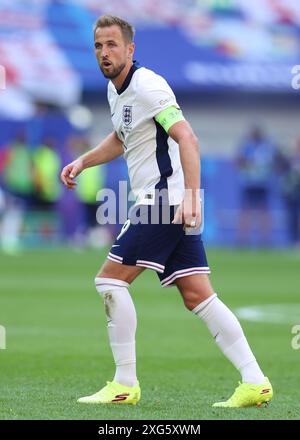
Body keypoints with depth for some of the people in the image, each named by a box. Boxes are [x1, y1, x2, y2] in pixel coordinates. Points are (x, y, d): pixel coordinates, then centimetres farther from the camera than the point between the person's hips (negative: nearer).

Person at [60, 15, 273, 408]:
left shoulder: (147, 86, -13)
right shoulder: (116, 91, 16)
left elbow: (187, 138, -23)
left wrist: (190, 197, -31)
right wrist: (82, 162, 22)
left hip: (167, 197, -9)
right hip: (162, 203, 9)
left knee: (110, 280, -8)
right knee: (197, 296, 3)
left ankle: (125, 385, -3)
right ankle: (255, 382, -1)